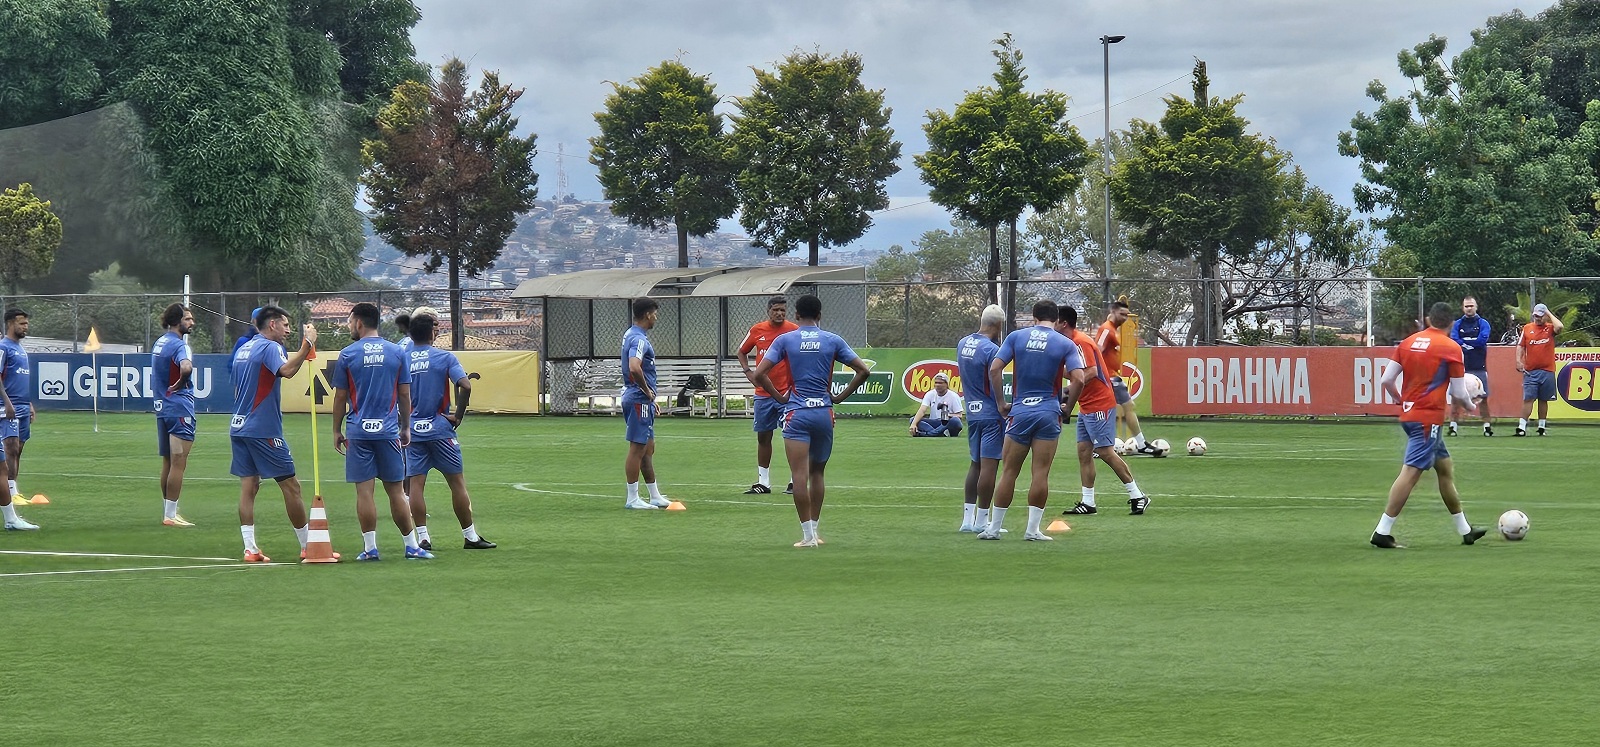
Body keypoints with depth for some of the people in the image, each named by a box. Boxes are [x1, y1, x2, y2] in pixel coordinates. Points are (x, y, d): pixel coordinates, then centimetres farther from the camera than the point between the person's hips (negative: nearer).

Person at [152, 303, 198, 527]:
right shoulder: (179, 345, -15)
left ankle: (168, 512, 21)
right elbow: (186, 367, -36)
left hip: (161, 408, 9)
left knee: (168, 464, 15)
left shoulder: (159, 343, 14)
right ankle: (170, 516, -6)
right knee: (178, 464, -6)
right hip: (180, 408, -9)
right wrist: (181, 383, -18)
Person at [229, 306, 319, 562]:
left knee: (249, 485, 5)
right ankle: (307, 546, 6)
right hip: (263, 430, -8)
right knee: (290, 485, 0)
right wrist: (307, 344, -28)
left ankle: (250, 549, -3)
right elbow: (286, 370, -30)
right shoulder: (270, 347, -9)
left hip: (239, 427, 8)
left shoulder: (243, 349, 17)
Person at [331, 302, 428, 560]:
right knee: (396, 490, 7)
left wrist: (337, 430, 11)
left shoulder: (347, 355, -1)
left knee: (364, 490, 0)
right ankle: (412, 546, 8)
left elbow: (340, 398, 2)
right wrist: (406, 427, 16)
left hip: (359, 430, -2)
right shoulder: (396, 353, 3)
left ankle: (370, 547, -2)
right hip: (388, 431, 2)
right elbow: (404, 395, 6)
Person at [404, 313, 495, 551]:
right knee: (457, 482, 5)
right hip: (439, 429, -2)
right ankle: (470, 536, 10)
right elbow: (465, 386, -17)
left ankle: (422, 537, -3)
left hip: (413, 430, 2)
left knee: (415, 484, 3)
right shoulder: (444, 357, -5)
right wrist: (458, 416, -5)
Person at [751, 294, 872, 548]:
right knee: (817, 473, 16)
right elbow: (863, 371, 2)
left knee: (800, 475, -4)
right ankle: (814, 531, 20)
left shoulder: (784, 340, 0)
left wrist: (780, 397, 3)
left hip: (796, 413, -3)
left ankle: (808, 534, -9)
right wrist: (839, 397, 8)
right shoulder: (833, 341, 4)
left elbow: (759, 374, -8)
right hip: (824, 412, 3)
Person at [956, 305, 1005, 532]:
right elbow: (995, 387, -17)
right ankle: (982, 520, -1)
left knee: (975, 464, 16)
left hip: (971, 412, 8)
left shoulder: (962, 344, 6)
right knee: (989, 465, -3)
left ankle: (967, 519, 17)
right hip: (990, 414, -8)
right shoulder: (992, 350, -17)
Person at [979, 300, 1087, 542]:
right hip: (1048, 413, -1)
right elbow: (1078, 379, -10)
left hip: (1019, 412, 1)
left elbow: (994, 369, -3)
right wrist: (1067, 406, 3)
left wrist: (1001, 403, 5)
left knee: (1009, 472, 7)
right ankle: (1033, 529, 0)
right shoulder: (1065, 344, 1)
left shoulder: (1016, 337, 4)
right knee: (1041, 474, 0)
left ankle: (994, 528, 9)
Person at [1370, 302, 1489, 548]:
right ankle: (1383, 532, -16)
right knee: (1411, 472, -10)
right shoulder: (1451, 348, -8)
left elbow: (1387, 380, 6)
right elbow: (1458, 392, -6)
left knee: (1445, 470, 18)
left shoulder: (1408, 343, 8)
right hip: (1429, 419, -8)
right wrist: (1470, 406, 15)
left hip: (1408, 414, 8)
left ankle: (1465, 530, 27)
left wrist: (1402, 400, 24)